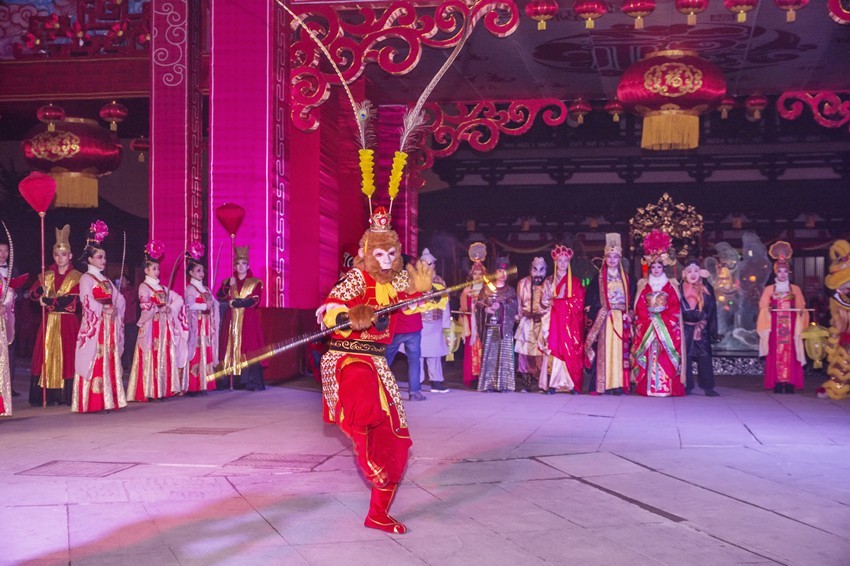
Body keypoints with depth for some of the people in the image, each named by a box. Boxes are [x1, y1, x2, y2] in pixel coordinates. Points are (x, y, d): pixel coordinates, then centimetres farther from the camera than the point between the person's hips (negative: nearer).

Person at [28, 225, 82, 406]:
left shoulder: (77, 277, -1)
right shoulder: (47, 276, 12)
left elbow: (71, 300, -12)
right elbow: (32, 294, 0)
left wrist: (48, 301, -12)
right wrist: (42, 289, -20)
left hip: (68, 323, -4)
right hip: (49, 322, 4)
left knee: (66, 357, -5)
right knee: (47, 356, -1)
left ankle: (67, 395, -3)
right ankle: (47, 396, 1)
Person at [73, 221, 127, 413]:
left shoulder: (105, 280, 18)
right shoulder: (86, 279, -4)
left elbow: (119, 299, 13)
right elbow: (88, 302, -14)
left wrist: (115, 309, -6)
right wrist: (105, 310, -13)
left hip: (109, 326, 7)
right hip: (94, 326, -7)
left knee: (110, 362, 7)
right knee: (94, 363, -8)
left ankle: (108, 398, 11)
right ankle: (91, 402, -6)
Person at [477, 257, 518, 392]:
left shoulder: (510, 290, 13)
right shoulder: (487, 288, 11)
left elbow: (514, 306, 0)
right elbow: (479, 303, 6)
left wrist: (500, 305, -13)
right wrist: (485, 308, -14)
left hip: (505, 326, 1)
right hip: (490, 325, 0)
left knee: (504, 353, -5)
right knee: (489, 353, -4)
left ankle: (503, 383, -2)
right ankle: (489, 383, -2)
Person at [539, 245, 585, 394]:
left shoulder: (575, 282, 9)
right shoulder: (549, 281, 13)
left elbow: (578, 303, 1)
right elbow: (545, 302, 6)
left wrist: (559, 301, -6)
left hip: (571, 322, -1)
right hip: (555, 320, 1)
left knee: (571, 352, -6)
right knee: (554, 350, -9)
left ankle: (573, 385, -5)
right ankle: (552, 384, -11)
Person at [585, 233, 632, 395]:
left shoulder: (625, 278, 13)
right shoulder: (599, 278, 5)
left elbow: (630, 299, 12)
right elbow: (590, 296, 0)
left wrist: (629, 315, 0)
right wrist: (596, 312, -10)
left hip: (621, 319, 3)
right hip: (604, 319, -3)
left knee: (620, 349, -1)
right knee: (604, 349, -7)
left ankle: (618, 383, 1)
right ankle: (603, 385, -7)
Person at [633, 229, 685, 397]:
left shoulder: (670, 286, 9)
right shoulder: (644, 286, 11)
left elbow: (675, 308, 2)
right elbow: (639, 307, 5)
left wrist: (661, 318, -10)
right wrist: (650, 317, -9)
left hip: (667, 325, -1)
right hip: (646, 325, 1)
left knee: (666, 355, -8)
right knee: (648, 355, -6)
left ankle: (667, 387, -7)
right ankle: (647, 387, -6)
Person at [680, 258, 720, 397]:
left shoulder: (706, 289, 1)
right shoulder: (680, 289, -1)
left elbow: (712, 311, 2)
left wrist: (713, 331, -1)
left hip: (702, 329, 1)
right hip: (685, 329, 0)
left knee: (705, 357, 1)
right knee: (685, 357, 2)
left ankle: (708, 388, 7)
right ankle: (686, 387, 10)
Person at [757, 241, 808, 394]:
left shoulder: (795, 289, 11)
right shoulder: (769, 289, 9)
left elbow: (801, 307, 10)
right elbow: (763, 307, 5)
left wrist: (801, 311, -11)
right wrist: (767, 310, -15)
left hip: (791, 324, 1)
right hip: (775, 324, 0)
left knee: (790, 352, -6)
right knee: (776, 352, -6)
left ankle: (790, 383, -5)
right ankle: (778, 383, -6)